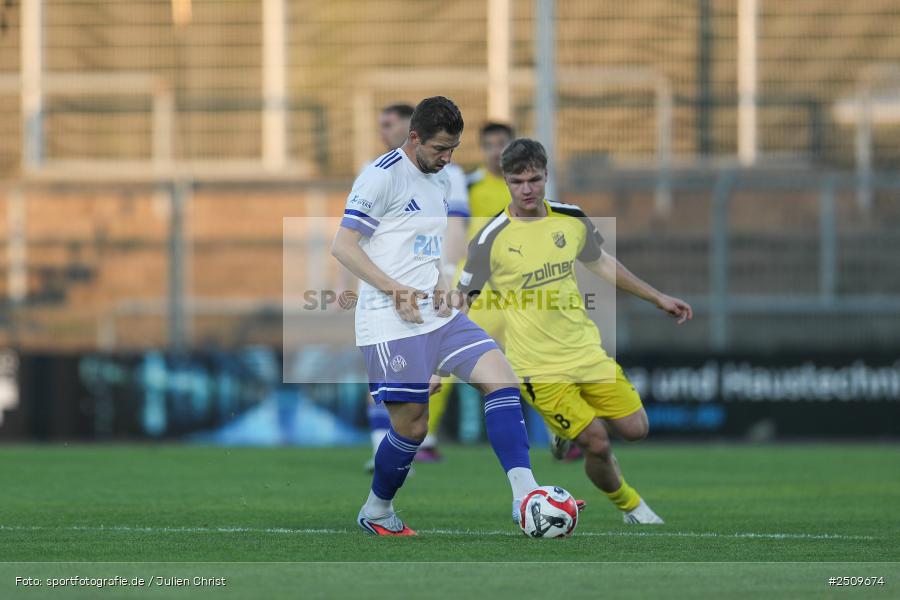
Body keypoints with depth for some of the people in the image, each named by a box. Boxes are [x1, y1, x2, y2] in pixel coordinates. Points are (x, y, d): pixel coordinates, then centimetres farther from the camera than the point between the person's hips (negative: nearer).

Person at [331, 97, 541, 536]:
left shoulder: (440, 181, 17)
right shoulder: (383, 176, -9)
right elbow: (342, 247, -12)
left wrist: (440, 283, 6)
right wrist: (396, 290, -20)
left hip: (436, 314, 8)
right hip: (391, 322, -8)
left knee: (502, 379, -10)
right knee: (411, 426, -4)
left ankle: (525, 496, -17)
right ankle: (375, 513, 20)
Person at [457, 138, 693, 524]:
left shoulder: (572, 220, 1)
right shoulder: (491, 239, -13)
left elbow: (600, 263, 20)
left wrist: (657, 298, 23)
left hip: (587, 353, 5)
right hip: (538, 368, -5)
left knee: (635, 429, 2)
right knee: (598, 444, -13)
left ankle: (571, 431, 29)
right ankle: (630, 506, 14)